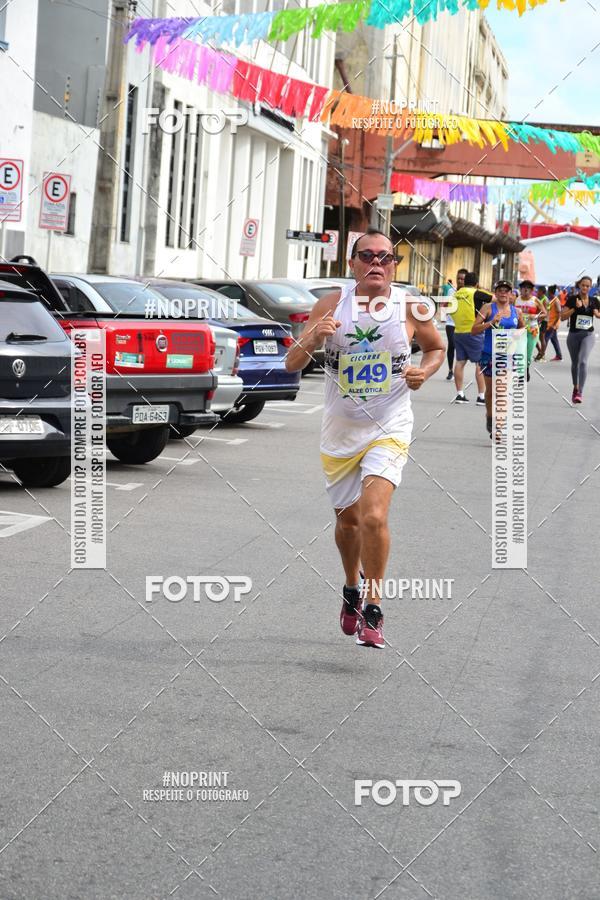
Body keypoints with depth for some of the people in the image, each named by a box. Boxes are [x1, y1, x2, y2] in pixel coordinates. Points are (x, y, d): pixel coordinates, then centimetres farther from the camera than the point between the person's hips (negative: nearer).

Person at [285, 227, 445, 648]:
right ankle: (353, 590, 44)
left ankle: (373, 612, -8)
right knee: (348, 519, 16)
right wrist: (313, 338, -26)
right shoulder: (332, 304, -4)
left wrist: (424, 371, -7)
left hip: (389, 430, -2)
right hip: (340, 431, 3)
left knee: (373, 516, -20)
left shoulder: (412, 308, -5)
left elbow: (437, 348, 15)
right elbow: (292, 364, -5)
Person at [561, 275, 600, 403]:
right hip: (573, 335, 0)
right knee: (575, 363, 15)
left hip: (588, 335, 0)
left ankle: (580, 393, -22)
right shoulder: (572, 299, -4)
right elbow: (562, 316, -8)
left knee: (583, 361, -18)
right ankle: (575, 388, 36)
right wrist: (575, 308, -18)